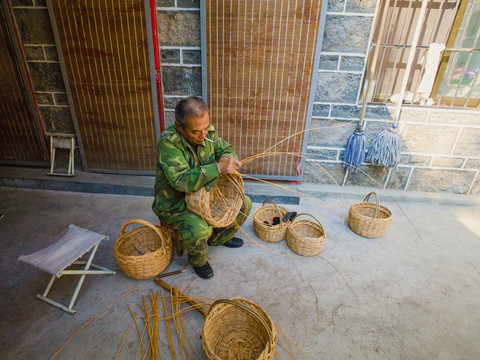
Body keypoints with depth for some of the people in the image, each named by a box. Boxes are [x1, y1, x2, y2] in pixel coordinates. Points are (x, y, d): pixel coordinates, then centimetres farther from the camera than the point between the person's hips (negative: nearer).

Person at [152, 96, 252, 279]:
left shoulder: (208, 132, -9)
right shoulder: (168, 142, -28)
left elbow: (226, 149, 3)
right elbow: (181, 181, -37)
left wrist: (227, 159, -23)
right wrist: (217, 167, -43)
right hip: (174, 204, -6)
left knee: (244, 204, 3)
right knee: (199, 229, -33)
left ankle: (217, 238, 27)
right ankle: (198, 261, 5)